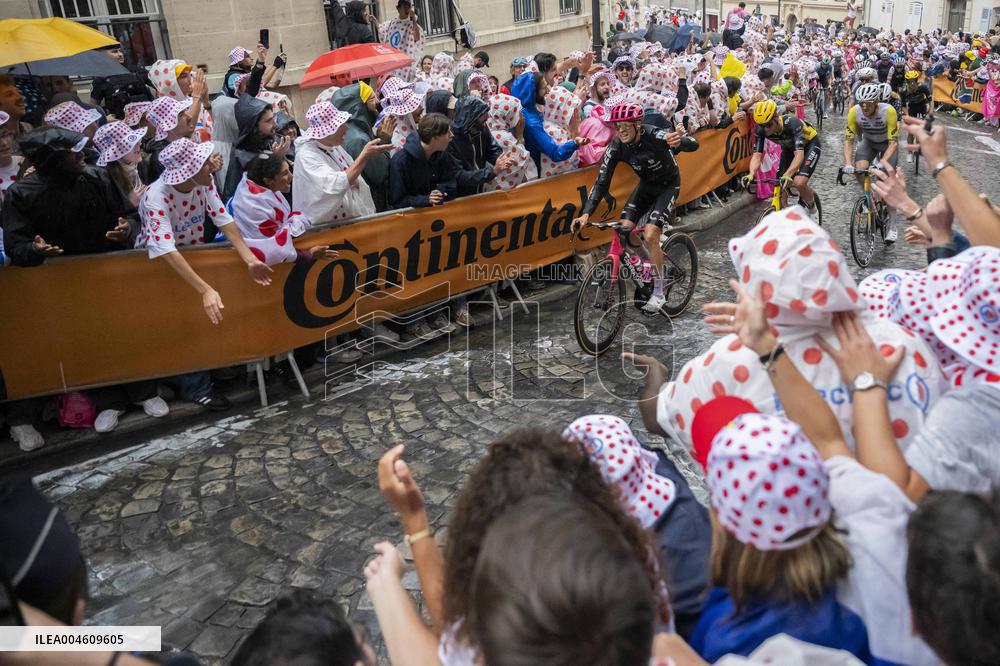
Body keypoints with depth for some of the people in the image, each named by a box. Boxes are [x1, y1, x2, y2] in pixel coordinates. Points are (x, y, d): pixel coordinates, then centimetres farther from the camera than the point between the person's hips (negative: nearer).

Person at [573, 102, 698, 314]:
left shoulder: (654, 135, -31)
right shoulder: (616, 147, -19)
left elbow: (693, 144, -40)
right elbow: (602, 182, -20)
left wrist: (679, 141, -66)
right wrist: (586, 213, -31)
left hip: (668, 184, -5)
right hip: (646, 184, 5)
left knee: (650, 235, -20)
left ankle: (659, 294, -5)